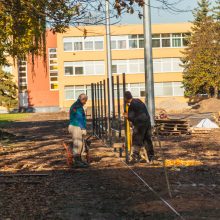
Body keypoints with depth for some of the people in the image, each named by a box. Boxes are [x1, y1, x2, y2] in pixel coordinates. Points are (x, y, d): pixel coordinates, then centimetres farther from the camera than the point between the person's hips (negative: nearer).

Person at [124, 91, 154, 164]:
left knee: (136, 140, -2)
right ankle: (151, 156, 23)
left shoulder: (131, 105, -12)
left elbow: (131, 118, -12)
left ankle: (135, 157, -6)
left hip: (140, 124, -8)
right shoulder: (138, 101, 12)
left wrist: (127, 116, 10)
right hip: (147, 122, 8)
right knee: (147, 139, 16)